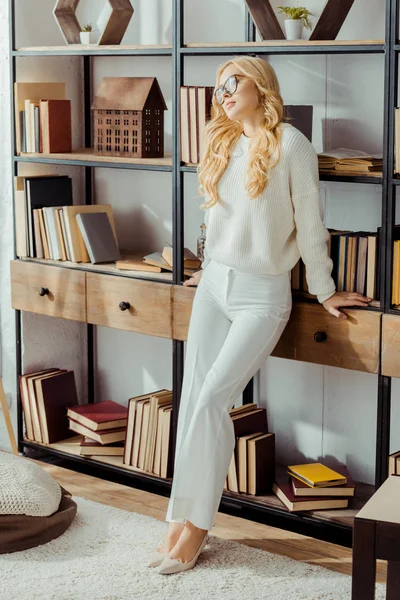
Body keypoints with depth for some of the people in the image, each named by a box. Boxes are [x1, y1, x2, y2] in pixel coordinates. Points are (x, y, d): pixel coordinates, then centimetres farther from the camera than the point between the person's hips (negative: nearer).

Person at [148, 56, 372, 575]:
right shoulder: (222, 144, 11)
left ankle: (197, 523, -3)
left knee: (210, 400, -14)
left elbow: (310, 222, -5)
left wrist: (323, 290, 0)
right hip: (215, 285, 6)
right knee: (194, 399, -1)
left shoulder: (290, 145, -9)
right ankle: (183, 520, 4)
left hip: (262, 294, -6)